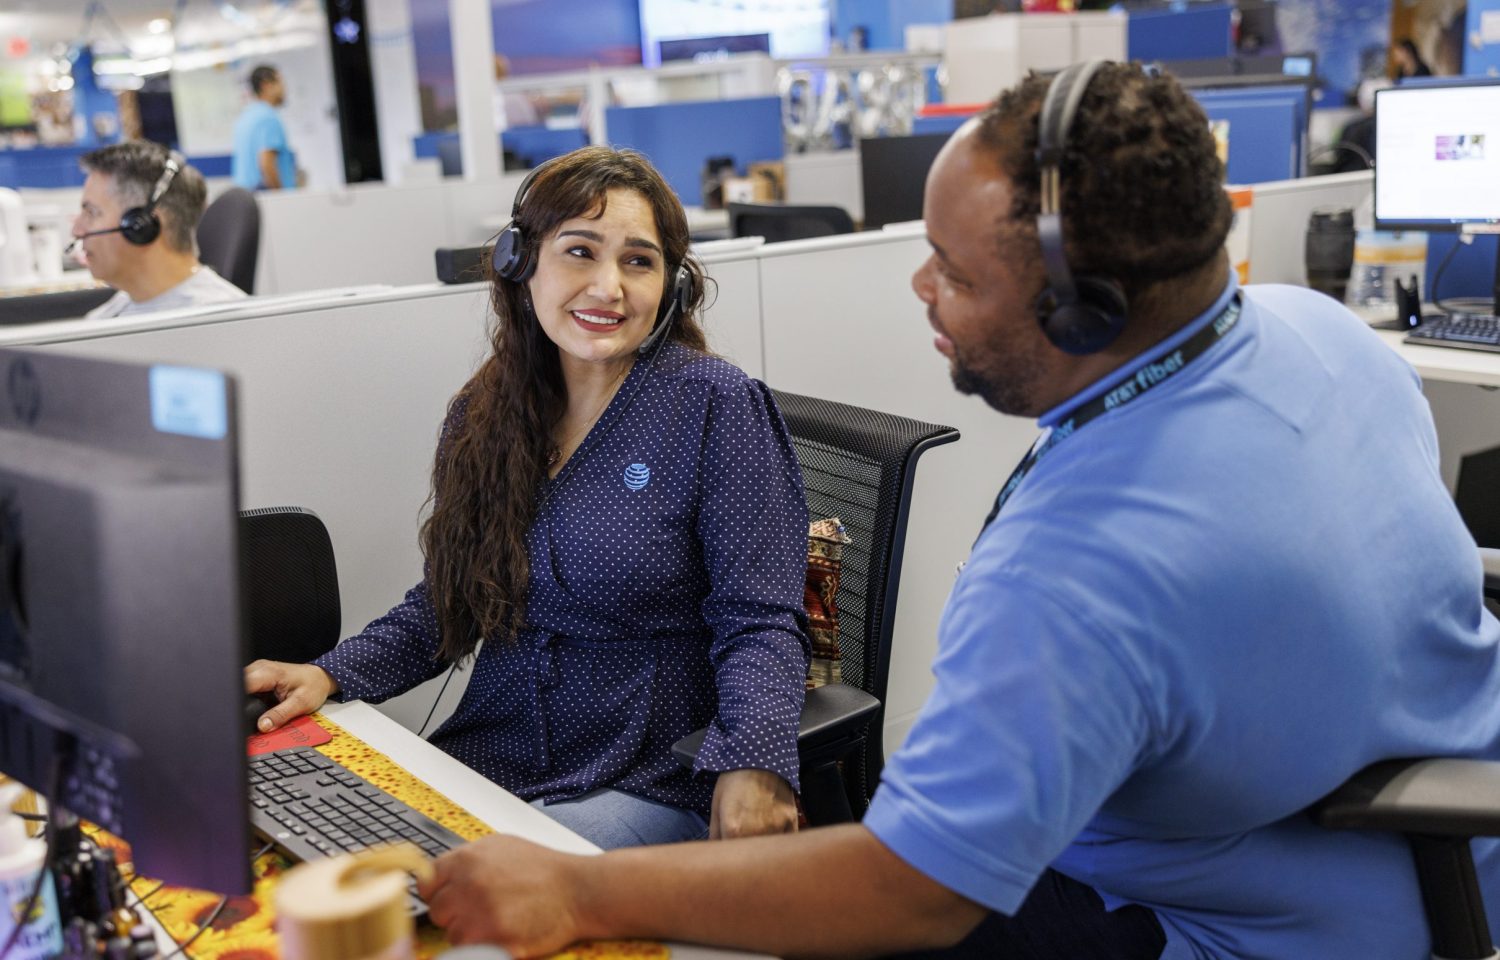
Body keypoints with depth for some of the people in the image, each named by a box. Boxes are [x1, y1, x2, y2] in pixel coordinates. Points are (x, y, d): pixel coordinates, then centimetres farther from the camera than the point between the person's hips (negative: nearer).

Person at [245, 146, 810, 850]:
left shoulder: (717, 408, -7)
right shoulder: (482, 415, 7)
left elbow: (758, 623, -11)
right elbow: (447, 605, 15)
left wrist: (753, 764, -29)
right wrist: (330, 674, -2)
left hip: (647, 784, -4)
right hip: (488, 761, 5)